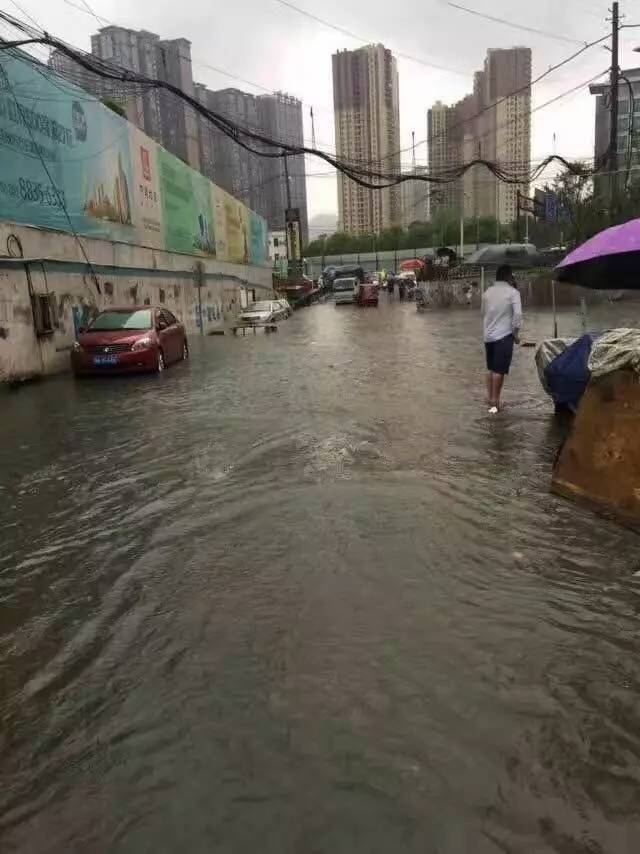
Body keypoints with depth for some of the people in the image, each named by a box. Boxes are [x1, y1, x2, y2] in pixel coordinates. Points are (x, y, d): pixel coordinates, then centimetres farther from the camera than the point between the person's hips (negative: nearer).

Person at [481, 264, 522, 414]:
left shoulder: (487, 292, 8)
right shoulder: (512, 292, -8)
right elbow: (518, 314, -15)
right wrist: (515, 333, -6)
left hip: (488, 336, 6)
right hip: (504, 336, -6)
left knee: (490, 368, 17)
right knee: (499, 370, -2)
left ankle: (490, 398, 22)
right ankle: (495, 401, -1)